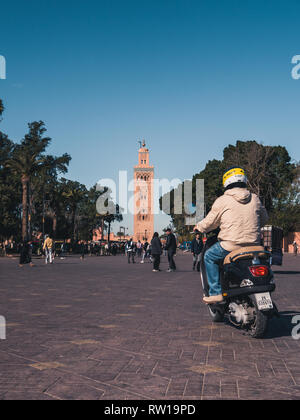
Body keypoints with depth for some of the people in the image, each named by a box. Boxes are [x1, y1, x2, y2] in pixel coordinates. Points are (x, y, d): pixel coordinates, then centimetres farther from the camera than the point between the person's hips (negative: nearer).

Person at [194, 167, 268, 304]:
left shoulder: (222, 201, -4)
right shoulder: (255, 199, 9)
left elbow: (210, 222, 2)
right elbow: (264, 218, 21)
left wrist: (199, 227, 22)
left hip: (231, 244, -5)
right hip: (253, 244, 5)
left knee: (209, 256, 15)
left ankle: (216, 292, 5)